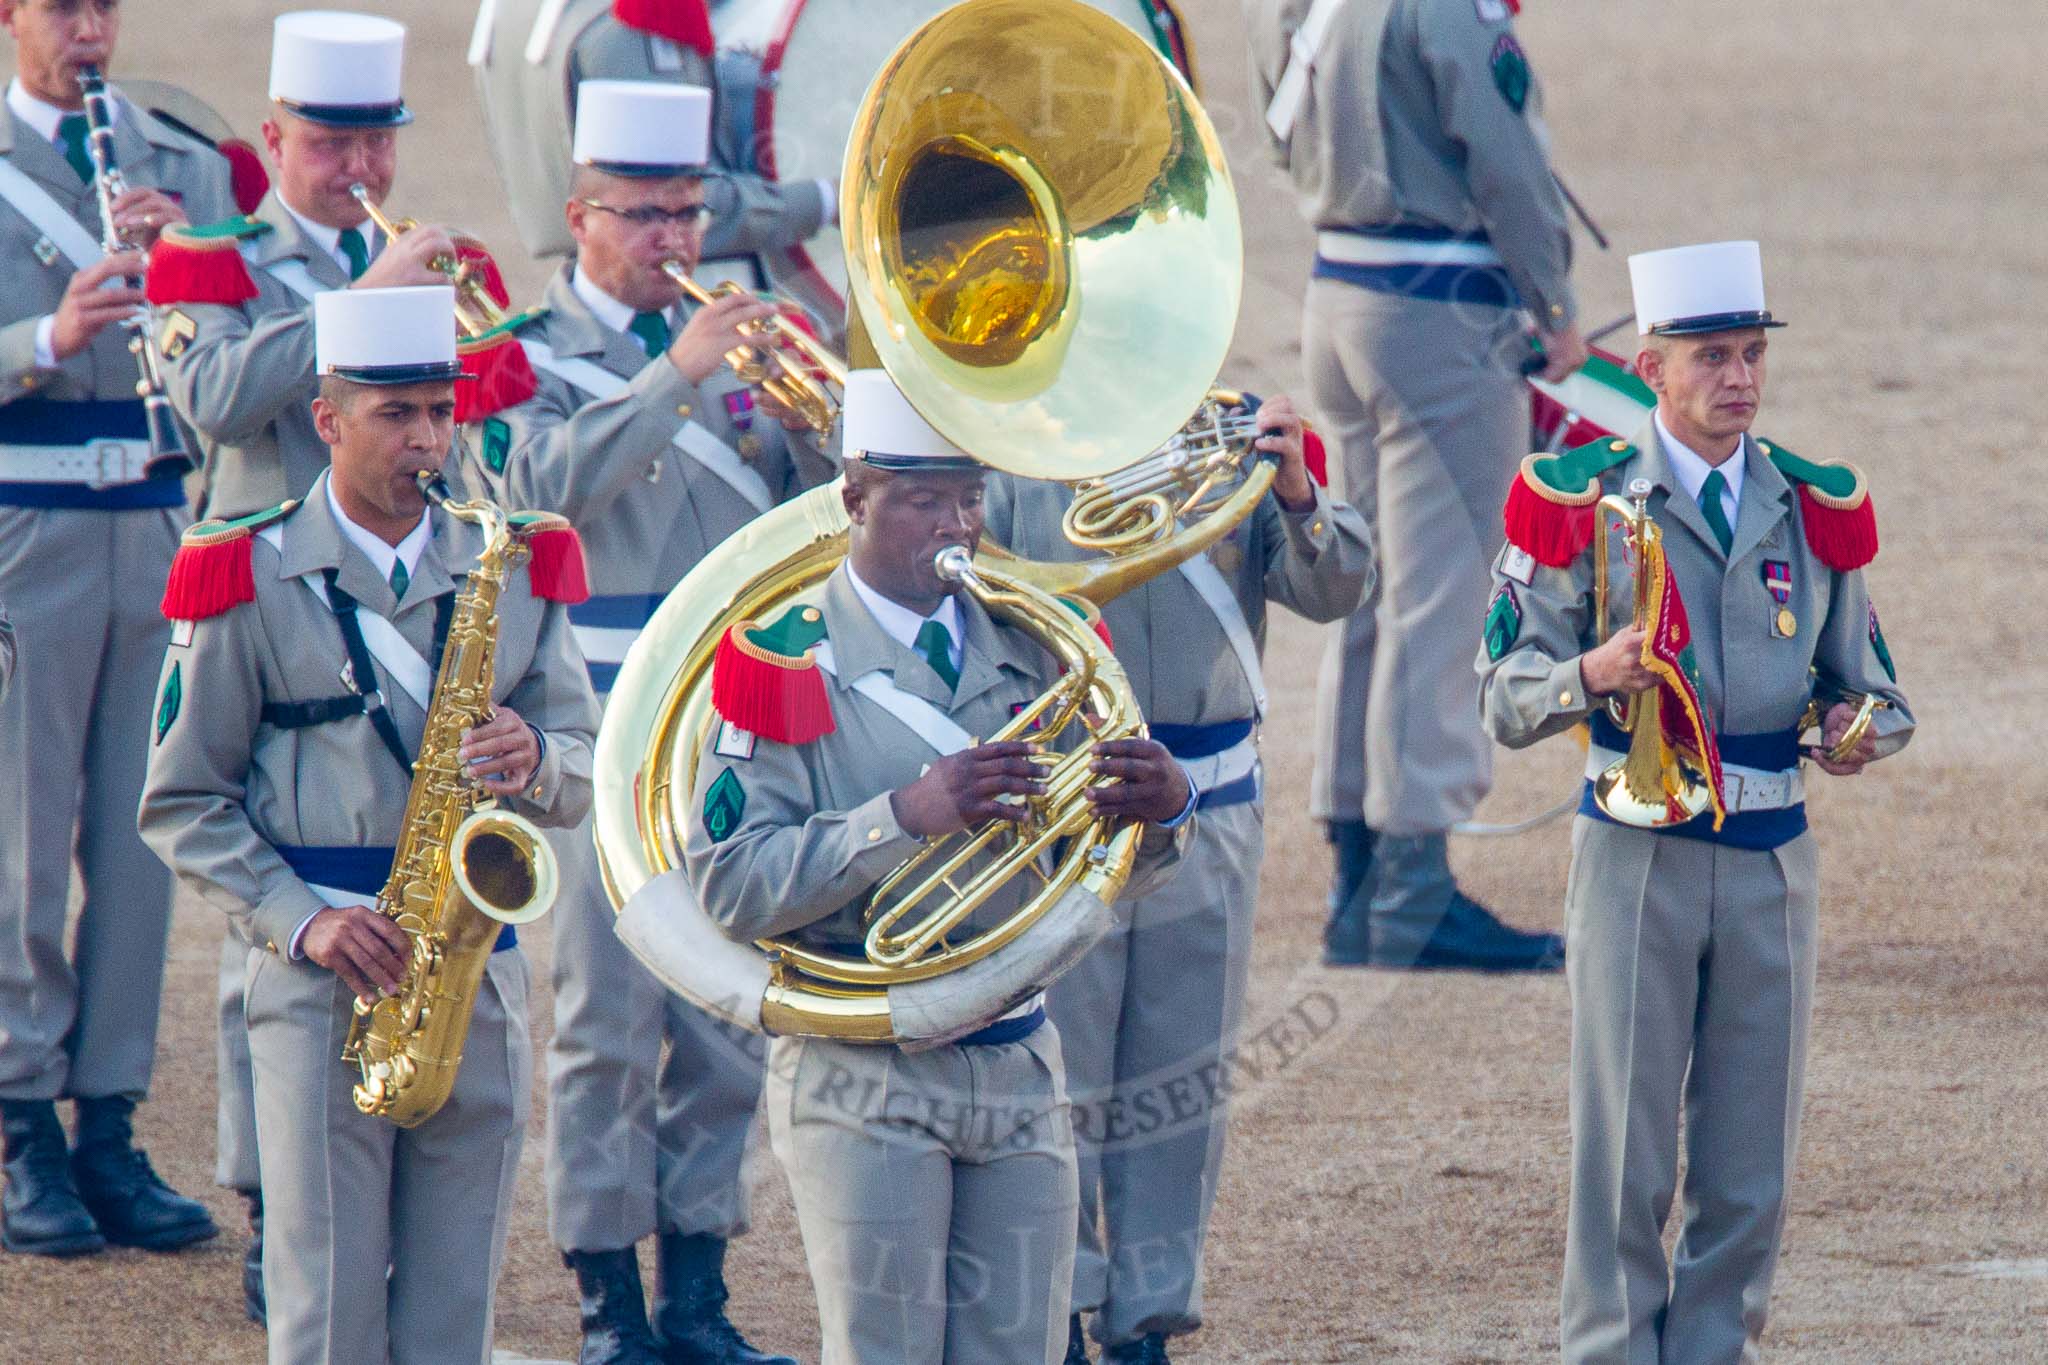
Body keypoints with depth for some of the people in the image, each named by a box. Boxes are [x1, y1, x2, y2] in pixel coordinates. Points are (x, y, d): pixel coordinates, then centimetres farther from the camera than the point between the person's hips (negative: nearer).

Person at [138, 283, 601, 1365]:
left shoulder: (514, 571, 12)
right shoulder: (251, 580, 1)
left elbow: (582, 774, 13)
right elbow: (182, 805, 1)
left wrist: (533, 761, -11)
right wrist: (302, 921, -12)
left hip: (483, 980, 3)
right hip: (320, 990, -3)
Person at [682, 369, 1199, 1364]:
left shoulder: (1027, 646, 11)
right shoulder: (790, 663, -5)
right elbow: (730, 886, -15)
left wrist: (1162, 809, -12)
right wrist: (905, 815, -24)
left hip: (1019, 1064, 5)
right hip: (862, 1081, -5)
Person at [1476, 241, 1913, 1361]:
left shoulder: (1816, 510, 10)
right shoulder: (1582, 502, -1)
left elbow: (1863, 679, 18)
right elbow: (1504, 697, -1)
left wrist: (1865, 726, -5)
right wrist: (1592, 674, -21)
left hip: (1772, 860, 3)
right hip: (1637, 857, -3)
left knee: (1751, 1165, 5)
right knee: (1625, 1151, -2)